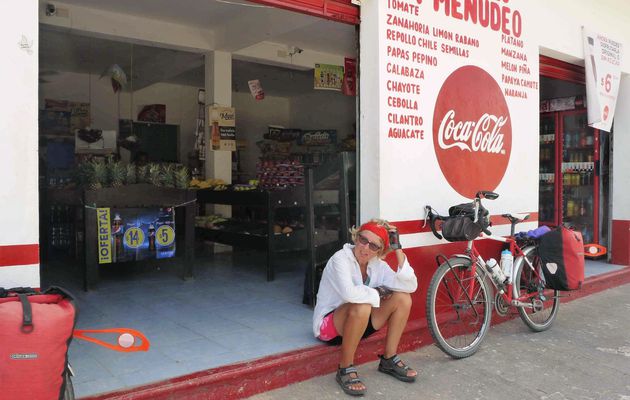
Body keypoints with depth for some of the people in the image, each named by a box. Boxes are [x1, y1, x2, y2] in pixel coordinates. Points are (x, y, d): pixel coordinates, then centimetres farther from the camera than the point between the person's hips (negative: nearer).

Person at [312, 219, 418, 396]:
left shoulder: (378, 264, -4)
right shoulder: (340, 259, -22)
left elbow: (410, 286, -16)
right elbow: (349, 293, -41)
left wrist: (398, 250, -19)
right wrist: (378, 293, -23)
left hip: (357, 324, 7)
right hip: (328, 325, -6)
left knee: (403, 298, -8)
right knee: (361, 307, -37)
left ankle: (389, 360, 3)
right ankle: (345, 369, -18)